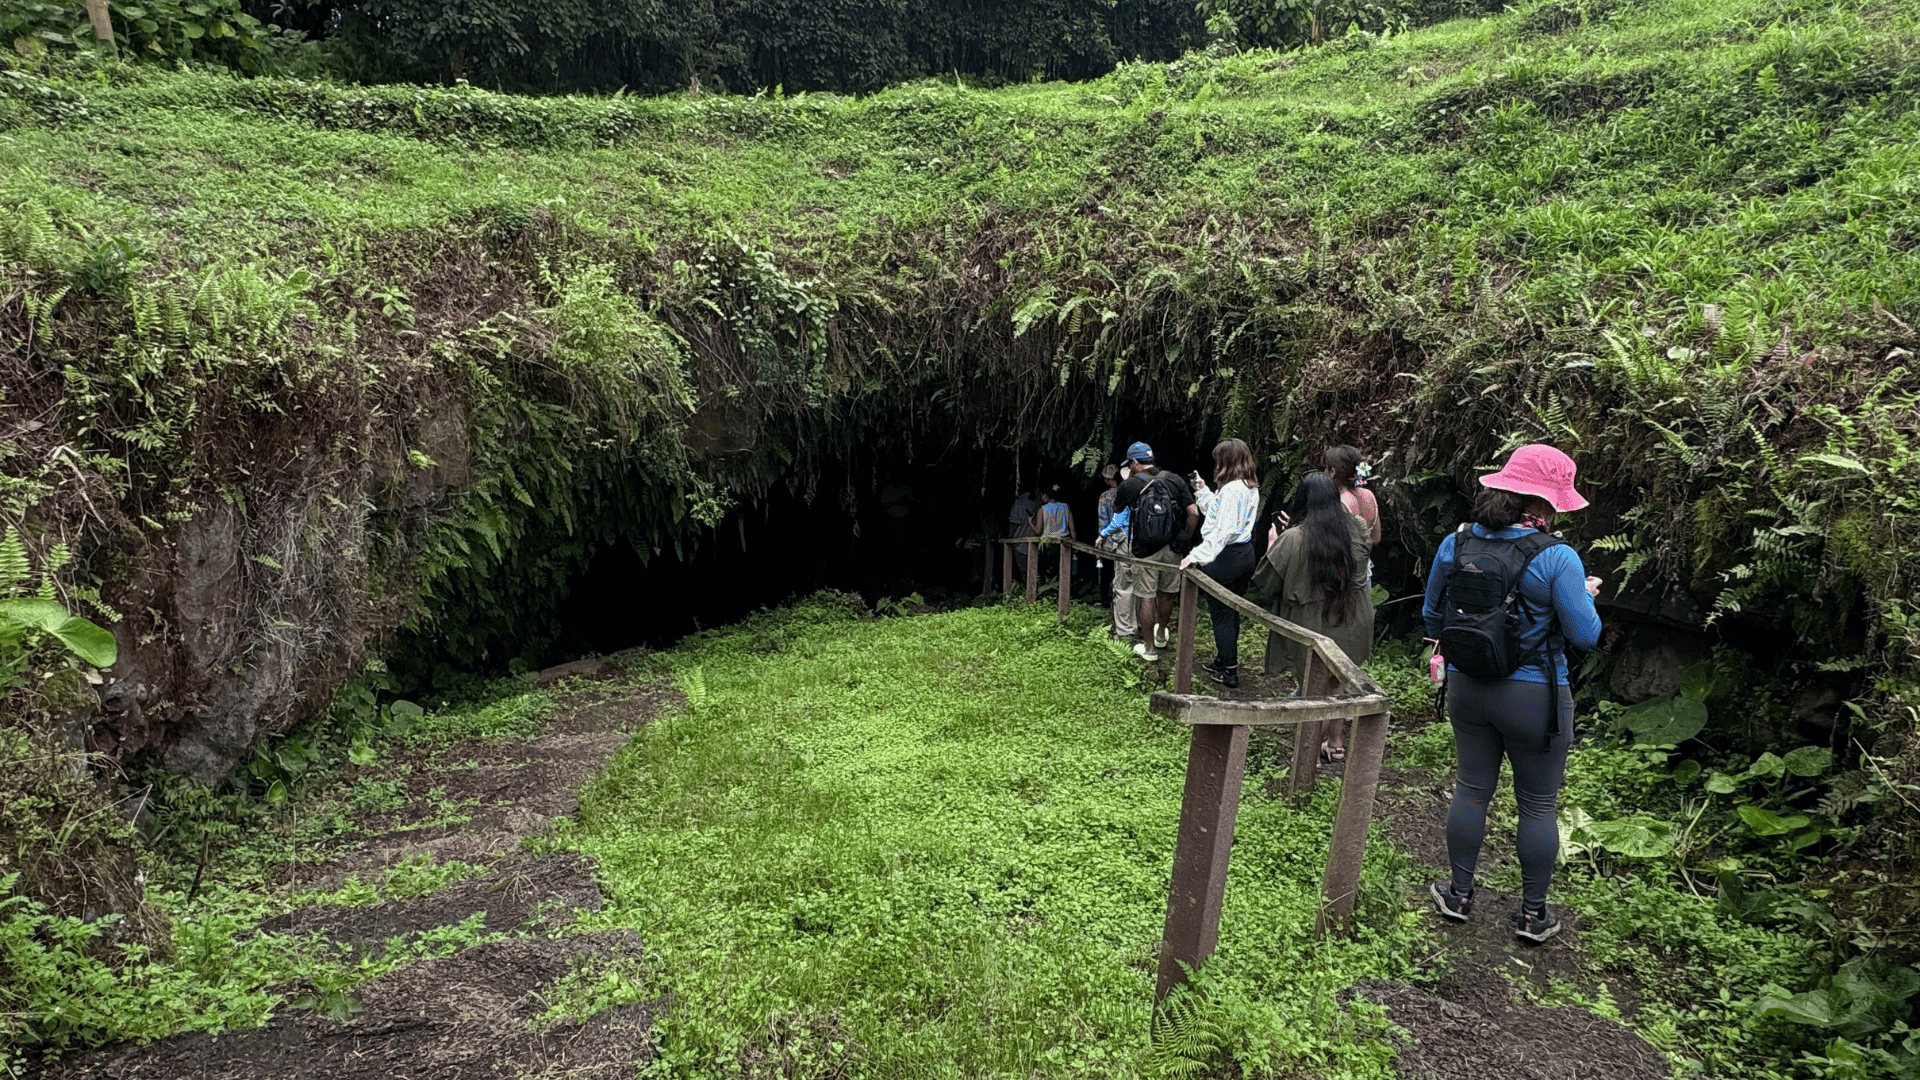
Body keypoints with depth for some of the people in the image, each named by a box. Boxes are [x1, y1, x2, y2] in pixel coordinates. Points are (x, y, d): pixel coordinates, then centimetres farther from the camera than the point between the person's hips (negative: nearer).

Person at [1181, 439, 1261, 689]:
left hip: (1225, 556, -10)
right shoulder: (1251, 488, 10)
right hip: (1245, 553, 10)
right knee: (1232, 610, 19)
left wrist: (1199, 555, -29)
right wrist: (1203, 490, 21)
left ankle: (1229, 672, 5)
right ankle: (1225, 660, 32)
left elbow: (1223, 530, -28)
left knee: (1221, 613, 0)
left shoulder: (1231, 490, -20)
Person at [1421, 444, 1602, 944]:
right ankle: (1533, 913, 22)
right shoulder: (1556, 557, -18)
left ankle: (1460, 895, 26)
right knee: (1538, 805, 11)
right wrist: (1585, 595, 7)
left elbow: (1432, 617, 7)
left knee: (1471, 791, 16)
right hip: (1535, 697, -4)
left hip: (1467, 690, 4)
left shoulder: (1455, 544, -4)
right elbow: (1585, 635, -12)